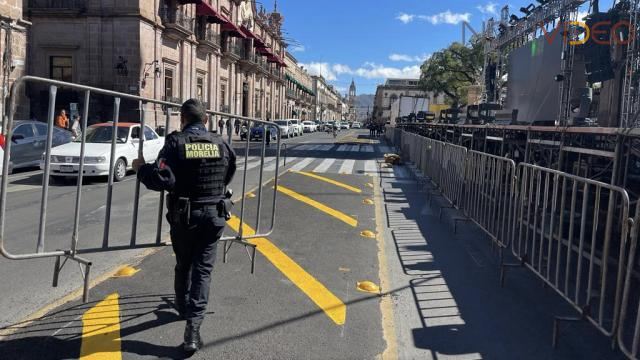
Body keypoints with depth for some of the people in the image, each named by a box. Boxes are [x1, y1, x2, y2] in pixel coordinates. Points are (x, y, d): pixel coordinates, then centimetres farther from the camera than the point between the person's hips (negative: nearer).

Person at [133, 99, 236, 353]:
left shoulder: (176, 142, -11)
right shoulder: (221, 144, 1)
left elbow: (162, 180, -21)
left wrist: (141, 168, -4)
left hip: (184, 217, -1)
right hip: (214, 216, 2)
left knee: (183, 265, 20)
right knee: (203, 269, 5)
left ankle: (183, 307, 41)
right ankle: (193, 325, -5)